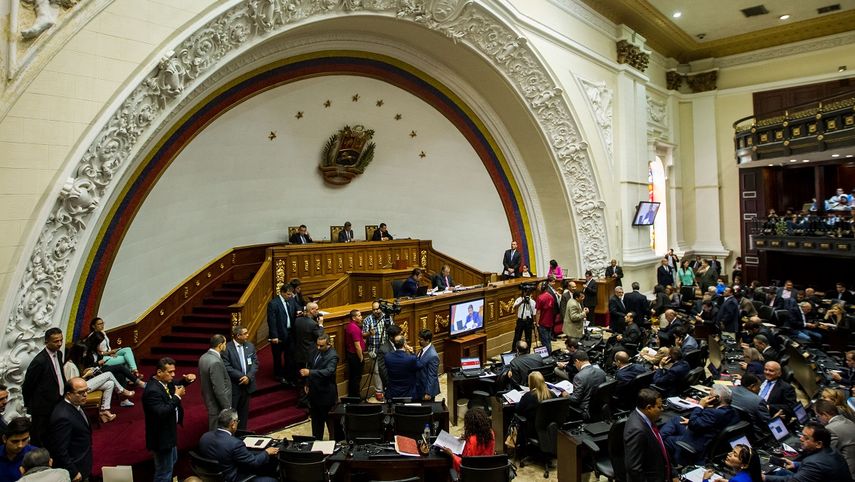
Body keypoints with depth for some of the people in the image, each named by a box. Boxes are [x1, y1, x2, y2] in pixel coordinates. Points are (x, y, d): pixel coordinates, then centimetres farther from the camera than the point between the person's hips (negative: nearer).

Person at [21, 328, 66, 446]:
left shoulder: (58, 354, 3)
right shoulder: (39, 361, -22)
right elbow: (27, 386, -12)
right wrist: (29, 406, -1)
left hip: (57, 403, 7)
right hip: (44, 407, -7)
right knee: (38, 439, 8)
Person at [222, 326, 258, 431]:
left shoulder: (250, 346, 2)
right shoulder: (227, 348, -14)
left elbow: (255, 363, 2)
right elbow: (226, 367, -18)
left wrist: (248, 376, -13)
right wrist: (241, 376, -20)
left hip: (247, 384, 5)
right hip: (233, 386, -5)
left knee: (244, 411, 17)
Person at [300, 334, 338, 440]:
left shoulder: (332, 356, -23)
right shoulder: (316, 351, 0)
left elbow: (328, 371, -37)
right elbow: (310, 366, 13)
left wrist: (309, 372, -45)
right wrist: (307, 383, 12)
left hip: (326, 393, -7)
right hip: (314, 391, 7)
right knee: (315, 418, 20)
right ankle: (316, 440, 35)